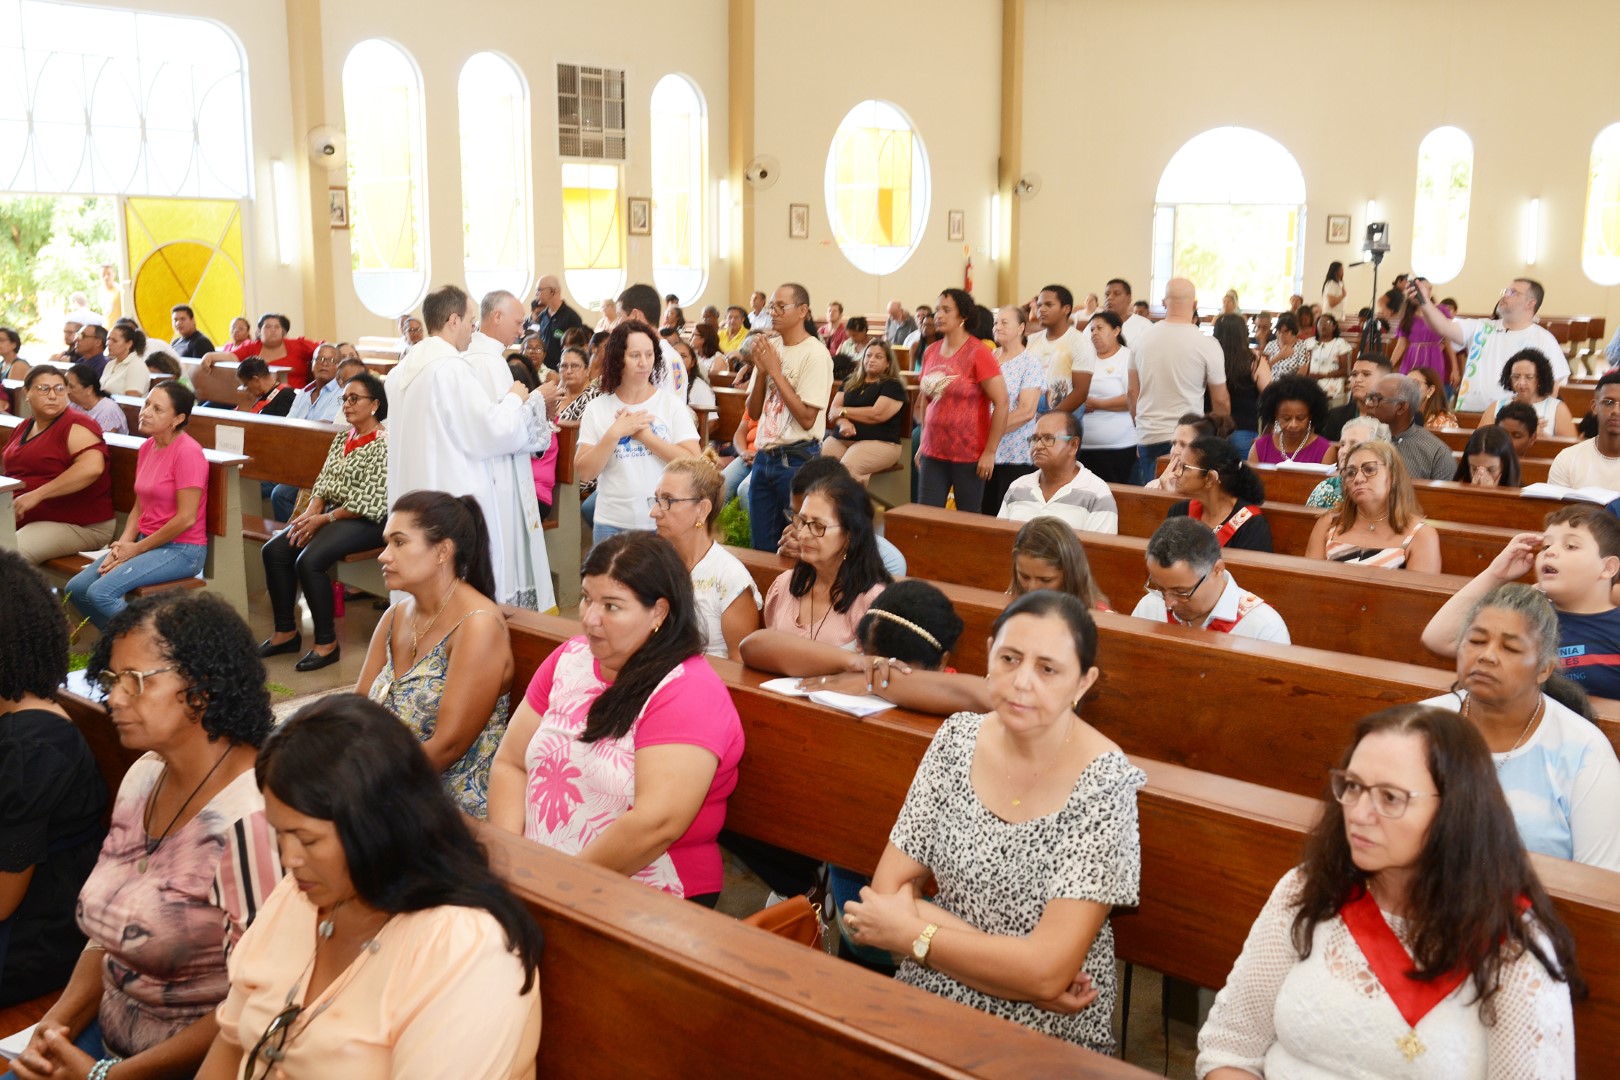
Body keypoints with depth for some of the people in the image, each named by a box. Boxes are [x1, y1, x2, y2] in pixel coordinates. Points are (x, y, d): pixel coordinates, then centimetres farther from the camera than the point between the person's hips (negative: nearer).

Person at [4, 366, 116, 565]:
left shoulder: (75, 425, -8)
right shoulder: (23, 428, 17)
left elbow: (92, 467, -25)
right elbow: (7, 470, 30)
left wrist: (37, 495, -25)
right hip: (22, 519, 7)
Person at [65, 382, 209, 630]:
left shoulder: (188, 452, -16)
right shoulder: (147, 447, 11)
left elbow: (186, 518, -19)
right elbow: (139, 507, 15)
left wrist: (137, 548, -11)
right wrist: (122, 544, -2)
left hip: (181, 550, -9)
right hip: (146, 543, 9)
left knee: (101, 592, -22)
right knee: (76, 589, -2)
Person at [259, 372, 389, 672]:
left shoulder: (384, 444, -12)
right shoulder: (342, 438, 15)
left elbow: (371, 503, -17)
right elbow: (323, 483, 13)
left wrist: (324, 519, -15)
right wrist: (310, 513, -7)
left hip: (367, 522, -9)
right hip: (331, 515, 9)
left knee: (309, 560, -28)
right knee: (274, 550, -8)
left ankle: (327, 643, -14)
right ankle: (286, 632, 3)